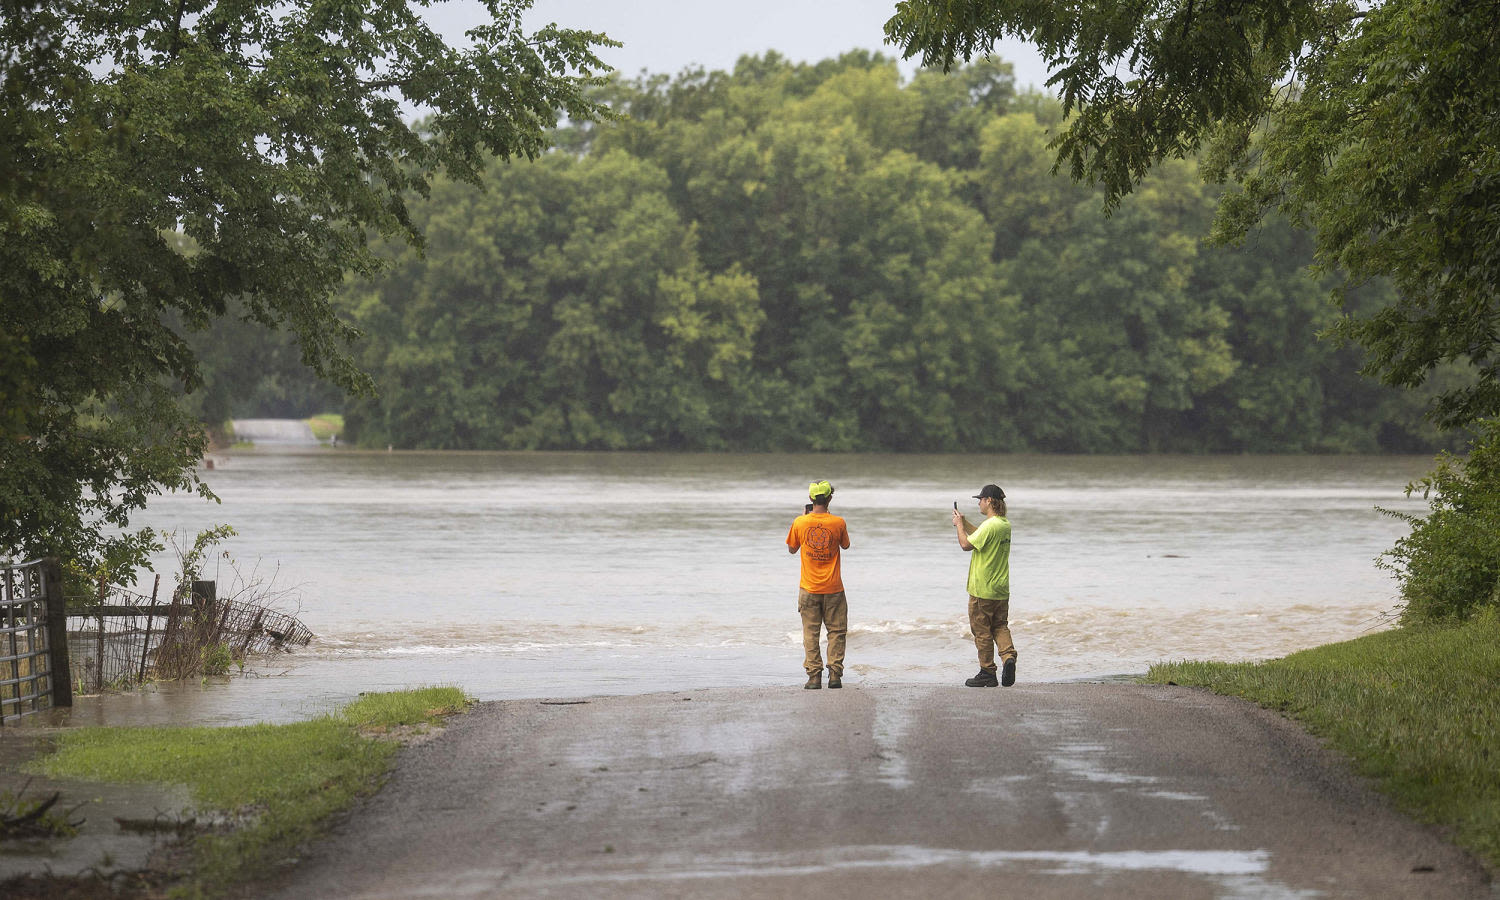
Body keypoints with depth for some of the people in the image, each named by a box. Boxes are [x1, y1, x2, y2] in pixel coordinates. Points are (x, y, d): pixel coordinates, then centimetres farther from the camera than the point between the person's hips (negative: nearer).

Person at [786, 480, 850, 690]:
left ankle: (814, 676, 1)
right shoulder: (838, 523, -9)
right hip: (833, 589, -1)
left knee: (810, 633, 6)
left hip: (809, 588, 1)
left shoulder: (800, 523, -7)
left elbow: (792, 549, 8)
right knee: (836, 631, 8)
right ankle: (835, 674, 2)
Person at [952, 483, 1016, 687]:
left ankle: (987, 673, 6)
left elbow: (966, 544, -19)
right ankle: (1008, 657, -8)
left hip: (982, 590, -8)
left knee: (982, 631, 2)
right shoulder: (1005, 525, 9)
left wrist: (959, 525, -5)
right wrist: (964, 523, 19)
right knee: (1000, 626, 15)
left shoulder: (989, 525, -20)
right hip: (1001, 588, 8)